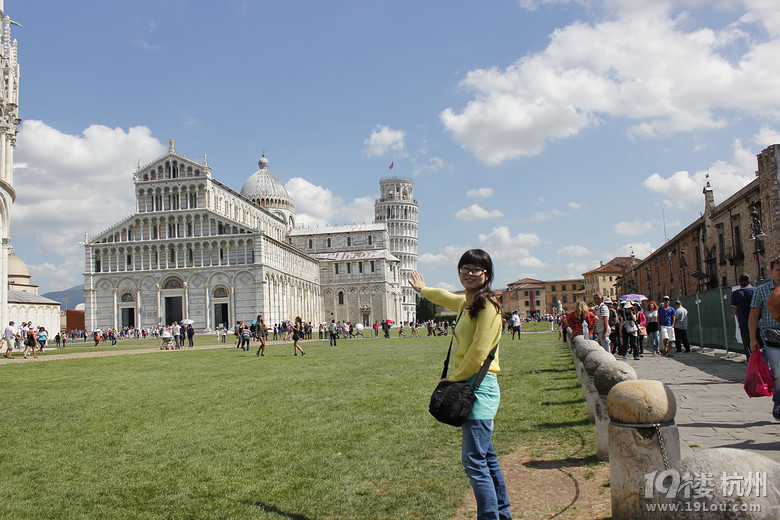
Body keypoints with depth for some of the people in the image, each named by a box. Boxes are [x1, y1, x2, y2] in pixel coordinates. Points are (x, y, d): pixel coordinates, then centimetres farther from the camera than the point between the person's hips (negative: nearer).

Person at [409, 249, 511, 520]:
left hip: (480, 388, -10)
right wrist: (423, 289, 57)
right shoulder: (465, 302, 14)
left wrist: (454, 378, -8)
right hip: (469, 386, 10)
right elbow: (445, 297, 38)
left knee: (474, 460, -10)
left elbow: (478, 352, -19)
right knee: (486, 457, 17)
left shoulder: (487, 304, -13)